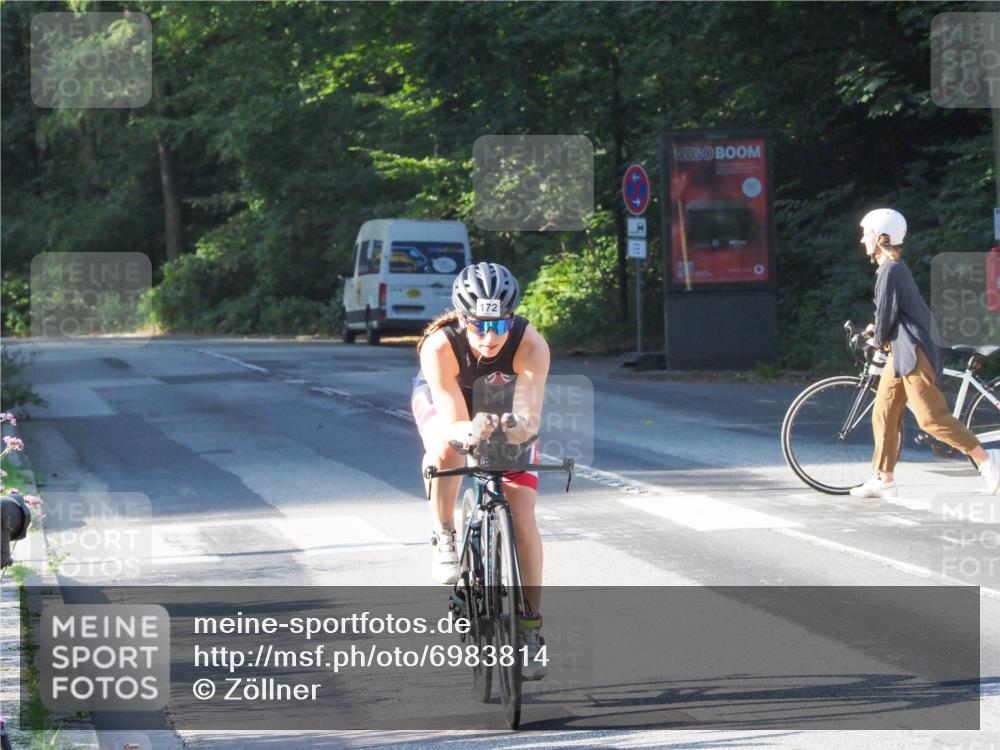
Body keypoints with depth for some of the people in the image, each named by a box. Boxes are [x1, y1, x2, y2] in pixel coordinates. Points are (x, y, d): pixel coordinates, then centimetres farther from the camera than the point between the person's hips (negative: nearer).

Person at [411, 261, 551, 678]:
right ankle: (444, 538, -11)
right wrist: (470, 432, -64)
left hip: (505, 409, 1)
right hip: (444, 403, -1)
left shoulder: (531, 346, -36)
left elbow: (531, 419, -44)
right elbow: (453, 424, -42)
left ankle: (530, 626, 2)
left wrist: (519, 427, -67)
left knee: (522, 516, -10)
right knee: (445, 451, -38)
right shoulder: (439, 347, -38)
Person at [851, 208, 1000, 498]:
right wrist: (878, 330, 16)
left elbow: (886, 312, -15)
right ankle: (883, 479, 11)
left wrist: (878, 339, 1)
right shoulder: (894, 268, 16)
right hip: (901, 352, 11)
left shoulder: (891, 270, -16)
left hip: (913, 351, -11)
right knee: (883, 414, 9)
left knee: (931, 417, -11)